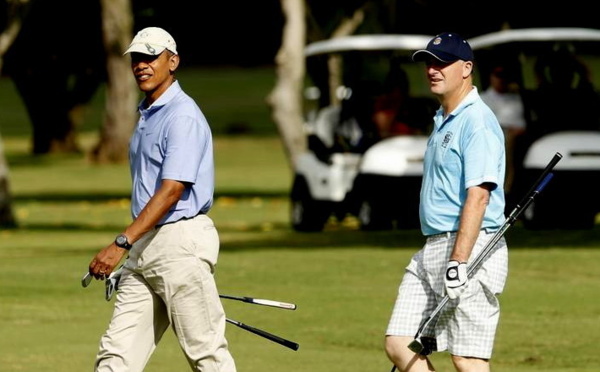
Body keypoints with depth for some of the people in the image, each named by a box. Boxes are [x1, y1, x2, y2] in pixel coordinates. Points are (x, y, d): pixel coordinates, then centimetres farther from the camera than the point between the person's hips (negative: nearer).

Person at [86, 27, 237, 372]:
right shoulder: (146, 116, 18)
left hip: (181, 243, -9)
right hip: (144, 248, 9)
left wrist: (122, 243, -28)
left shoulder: (183, 116, -12)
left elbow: (172, 191, -21)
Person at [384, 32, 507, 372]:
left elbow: (478, 196, -21)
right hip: (432, 249, 10)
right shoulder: (443, 121, 19)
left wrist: (458, 263, -26)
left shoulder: (477, 121, -12)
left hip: (470, 249, -10)